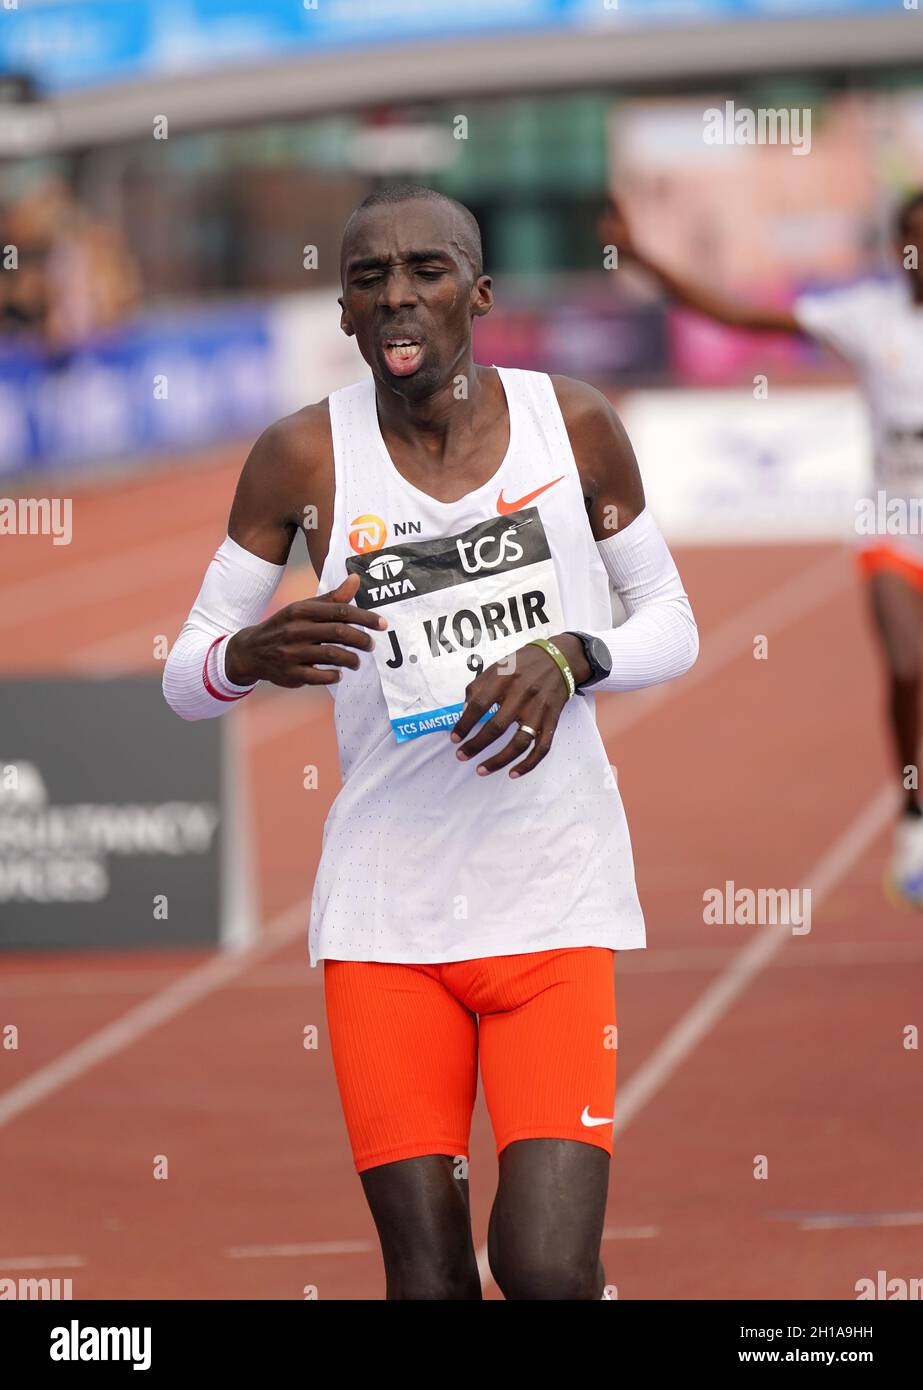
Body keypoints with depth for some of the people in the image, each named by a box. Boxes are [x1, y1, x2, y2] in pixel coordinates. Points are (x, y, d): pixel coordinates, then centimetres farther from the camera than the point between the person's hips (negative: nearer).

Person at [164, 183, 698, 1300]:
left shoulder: (573, 424, -1)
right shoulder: (303, 459, -3)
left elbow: (670, 622, 10)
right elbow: (183, 680, 2)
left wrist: (570, 658, -12)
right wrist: (251, 657, -22)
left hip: (553, 902, 0)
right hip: (385, 911, 0)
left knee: (548, 1269, -14)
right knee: (428, 1279, -1)